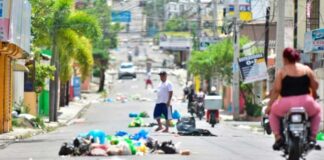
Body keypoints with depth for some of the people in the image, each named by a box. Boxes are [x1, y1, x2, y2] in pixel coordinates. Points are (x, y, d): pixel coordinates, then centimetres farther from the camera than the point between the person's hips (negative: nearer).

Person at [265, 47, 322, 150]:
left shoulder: (282, 71, 2)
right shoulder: (306, 69, 8)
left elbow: (276, 90, -4)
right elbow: (315, 86, 6)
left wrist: (269, 106, 2)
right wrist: (314, 96, 27)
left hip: (286, 104, -1)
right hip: (306, 104, 1)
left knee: (273, 112, 31)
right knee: (317, 110, 35)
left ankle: (278, 137, 11)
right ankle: (313, 137, 18)